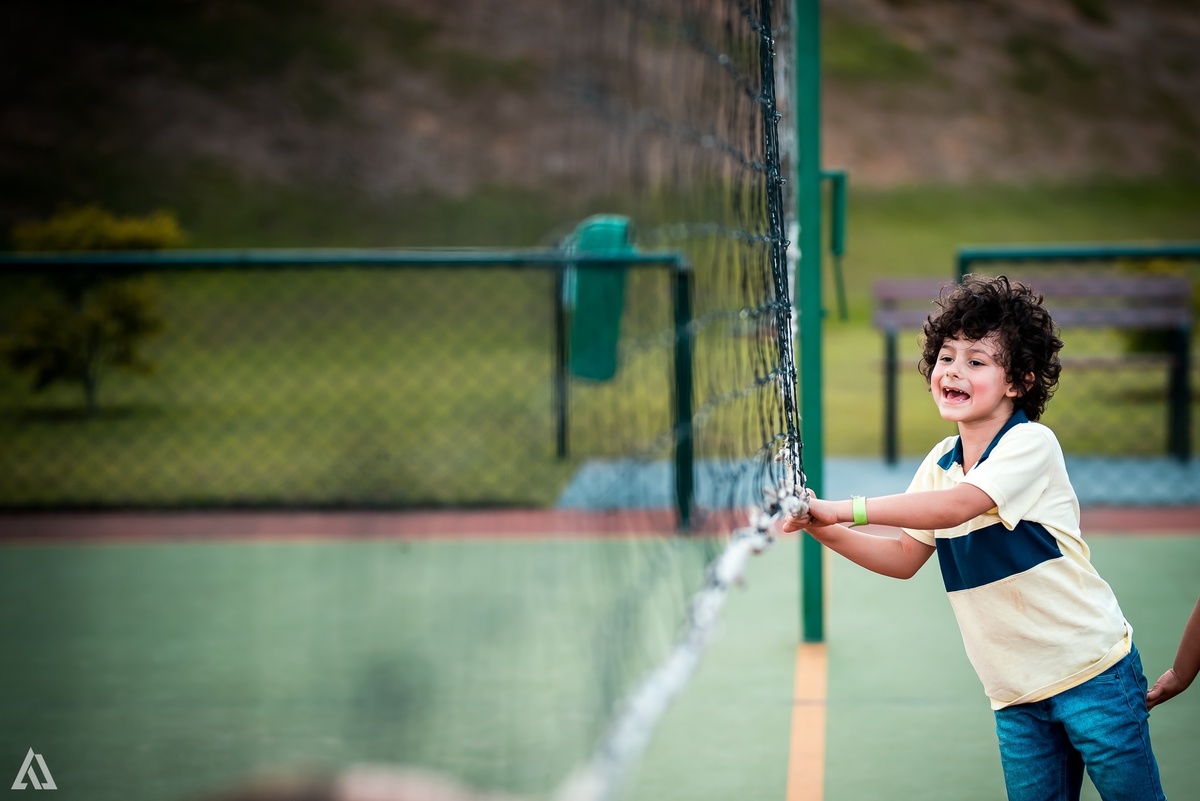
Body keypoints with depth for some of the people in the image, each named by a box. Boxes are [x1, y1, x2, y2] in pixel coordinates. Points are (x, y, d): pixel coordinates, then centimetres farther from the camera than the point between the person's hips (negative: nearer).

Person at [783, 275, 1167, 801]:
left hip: (1091, 672, -6)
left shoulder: (1031, 443, -15)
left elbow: (958, 505, -30)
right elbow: (905, 558, 10)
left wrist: (844, 509, -31)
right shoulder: (939, 464, 7)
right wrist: (824, 530, -6)